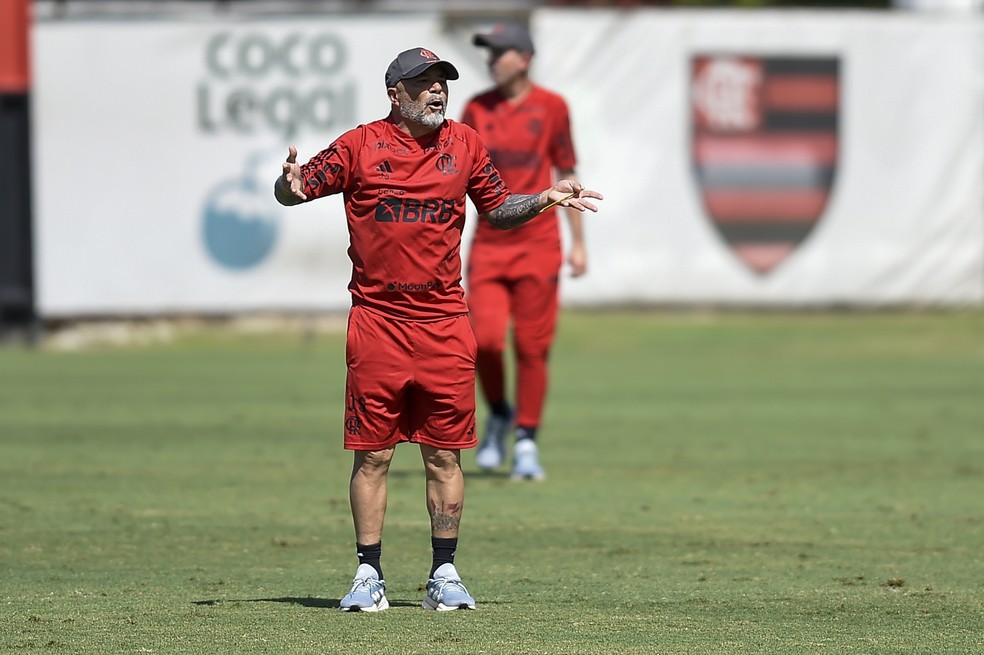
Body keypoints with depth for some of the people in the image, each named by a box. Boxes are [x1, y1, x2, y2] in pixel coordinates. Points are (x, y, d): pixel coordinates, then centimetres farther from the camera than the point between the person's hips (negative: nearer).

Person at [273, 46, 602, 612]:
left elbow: (499, 210, 19)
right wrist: (291, 185, -21)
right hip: (377, 323, -2)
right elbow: (293, 191, 1)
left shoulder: (464, 144, 9)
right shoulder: (361, 145, 0)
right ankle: (369, 577, 7)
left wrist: (546, 198, 3)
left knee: (444, 455, 5)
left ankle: (445, 576, 12)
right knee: (372, 454, 1)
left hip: (445, 325, 2)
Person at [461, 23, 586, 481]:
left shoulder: (551, 107, 0)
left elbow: (567, 175, 6)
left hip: (538, 243, -1)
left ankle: (526, 442, 12)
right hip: (489, 243, 1)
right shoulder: (477, 109, 6)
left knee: (532, 346, -1)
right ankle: (498, 414, 16)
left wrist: (578, 242, 5)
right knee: (486, 338, -12)